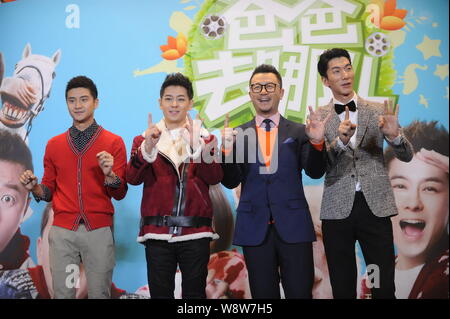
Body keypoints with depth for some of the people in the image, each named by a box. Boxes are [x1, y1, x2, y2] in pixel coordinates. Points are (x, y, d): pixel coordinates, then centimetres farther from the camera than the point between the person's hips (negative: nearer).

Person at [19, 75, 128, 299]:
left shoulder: (114, 142, 0)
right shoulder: (54, 144, 9)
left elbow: (120, 194, -2)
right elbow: (49, 192, 15)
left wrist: (109, 173, -21)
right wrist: (35, 188, -6)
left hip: (99, 231, -2)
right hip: (62, 232, 2)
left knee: (99, 293, 6)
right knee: (62, 293, 9)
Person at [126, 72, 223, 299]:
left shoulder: (203, 137, 8)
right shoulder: (144, 139, 8)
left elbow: (214, 179, -7)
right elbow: (133, 178, -8)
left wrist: (206, 154, -26)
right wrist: (146, 150, -25)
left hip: (195, 232, 0)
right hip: (157, 232, 0)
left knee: (195, 292, 7)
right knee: (160, 293, 6)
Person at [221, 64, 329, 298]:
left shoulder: (299, 132, 4)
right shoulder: (239, 135, 6)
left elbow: (315, 172, -5)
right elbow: (230, 182, 0)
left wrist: (316, 142, -23)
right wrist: (227, 149, -18)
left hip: (293, 226, -1)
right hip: (255, 228, 1)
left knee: (300, 292, 4)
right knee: (263, 294, 11)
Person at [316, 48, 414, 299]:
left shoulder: (378, 111, 6)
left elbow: (406, 156, 2)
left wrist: (394, 135, -20)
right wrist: (340, 141, -24)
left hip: (375, 206, 0)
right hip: (337, 209, 0)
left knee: (385, 286, 1)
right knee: (343, 288, 8)